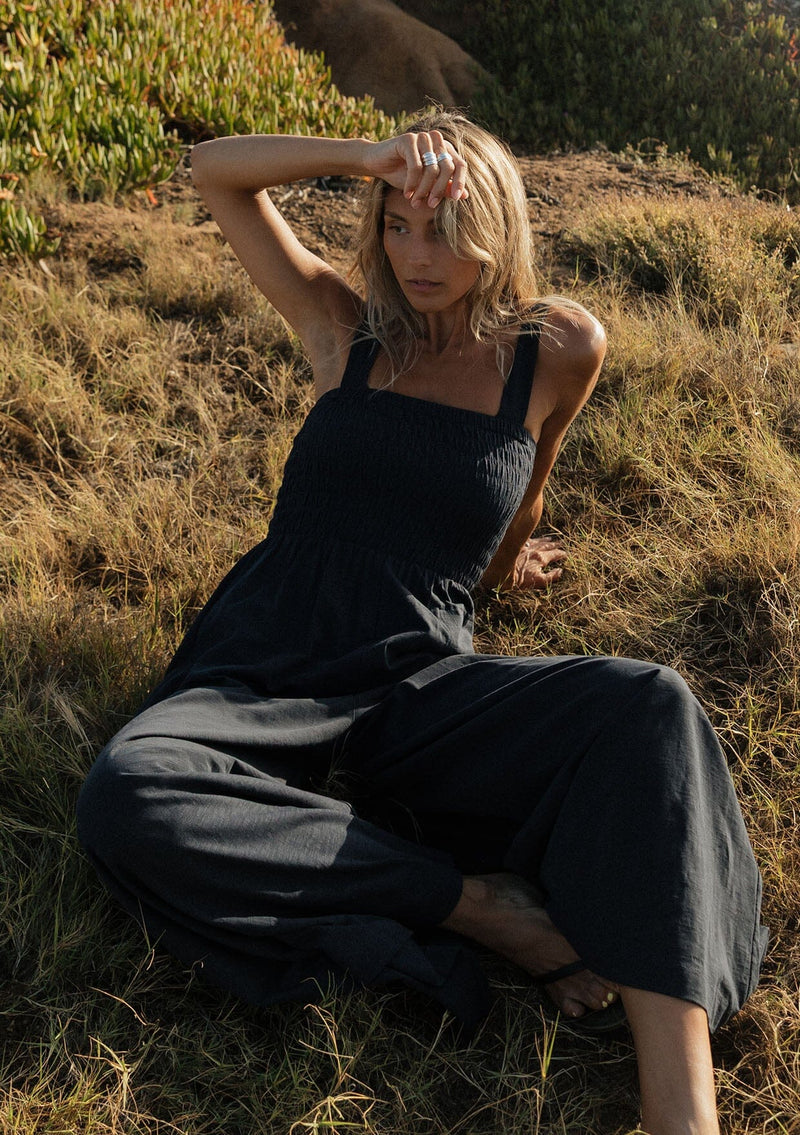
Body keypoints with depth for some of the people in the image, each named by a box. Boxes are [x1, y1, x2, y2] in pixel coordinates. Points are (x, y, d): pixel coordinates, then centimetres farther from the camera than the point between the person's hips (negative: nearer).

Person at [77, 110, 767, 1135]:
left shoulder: (555, 351, 6)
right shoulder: (348, 331, 9)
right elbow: (213, 170, 9)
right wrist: (367, 157, -3)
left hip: (416, 692, 0)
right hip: (262, 674, 1)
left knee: (650, 707, -27)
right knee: (123, 798, -32)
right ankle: (479, 903, -23)